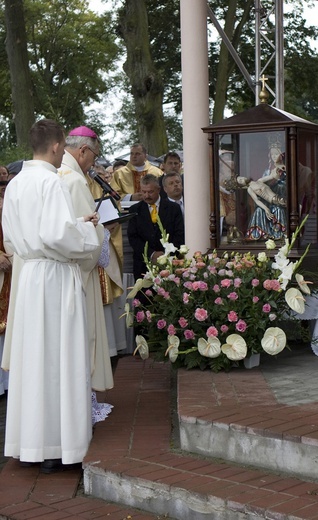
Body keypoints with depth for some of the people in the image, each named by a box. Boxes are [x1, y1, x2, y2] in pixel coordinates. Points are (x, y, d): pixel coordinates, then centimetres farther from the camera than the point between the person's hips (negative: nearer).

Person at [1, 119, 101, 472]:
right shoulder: (50, 182, -14)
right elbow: (58, 234, -23)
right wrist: (86, 230, -3)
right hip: (55, 276, -8)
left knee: (31, 357, 12)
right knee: (57, 359, -2)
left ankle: (29, 442, 19)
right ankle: (55, 447, 4)